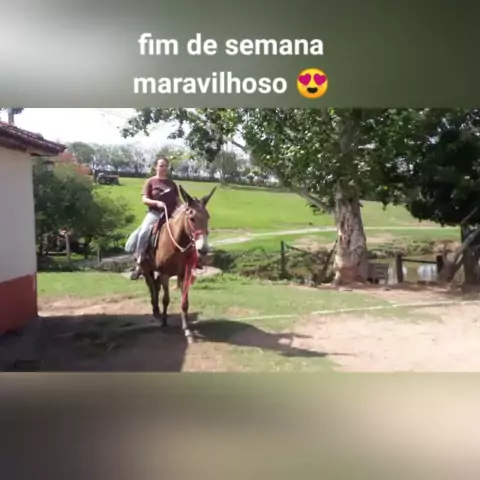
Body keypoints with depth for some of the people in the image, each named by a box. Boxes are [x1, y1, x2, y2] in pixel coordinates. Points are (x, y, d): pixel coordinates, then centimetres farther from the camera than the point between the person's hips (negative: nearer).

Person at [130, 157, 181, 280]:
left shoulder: (172, 184, 19)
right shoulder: (150, 182, 7)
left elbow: (178, 201, 18)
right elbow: (144, 200, -2)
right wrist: (156, 202, -21)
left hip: (171, 214, 4)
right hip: (155, 213, -4)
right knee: (143, 232, -30)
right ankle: (139, 263, -21)